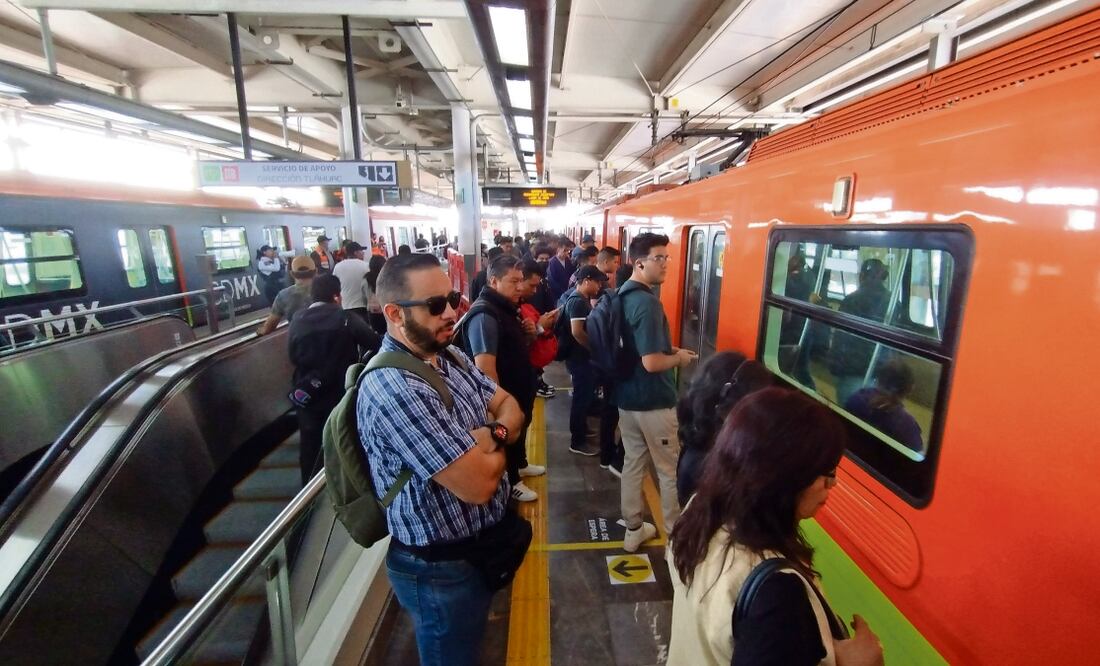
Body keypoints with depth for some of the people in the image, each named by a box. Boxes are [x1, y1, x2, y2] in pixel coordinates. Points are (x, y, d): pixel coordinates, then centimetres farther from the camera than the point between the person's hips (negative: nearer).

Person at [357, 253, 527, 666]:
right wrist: (496, 443, -11)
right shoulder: (393, 389, -32)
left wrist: (494, 433, -19)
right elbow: (477, 484, -33)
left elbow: (509, 407, 3)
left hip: (483, 543, 8)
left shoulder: (450, 356, -2)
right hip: (442, 567, -8)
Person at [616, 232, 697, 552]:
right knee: (670, 471, 9)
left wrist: (669, 349, 14)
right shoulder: (648, 303, -23)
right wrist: (679, 357, -8)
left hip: (627, 396, 9)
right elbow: (651, 362, -27)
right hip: (653, 402, -8)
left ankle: (633, 530, 31)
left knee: (632, 463, 17)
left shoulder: (623, 295, 7)